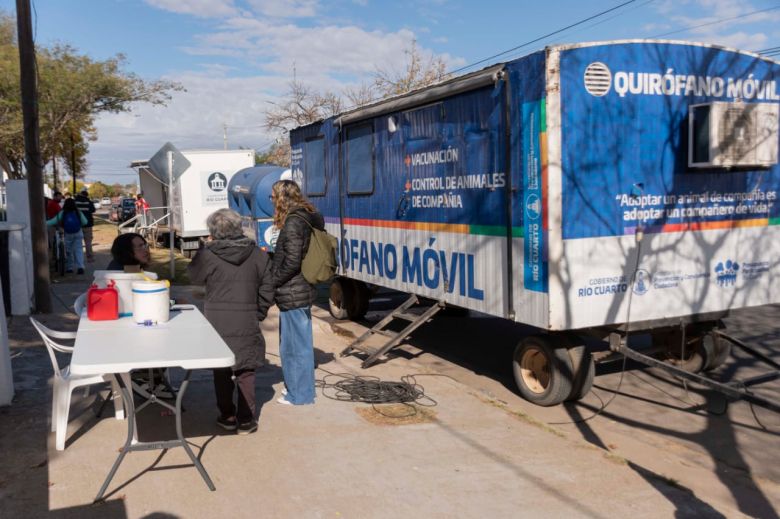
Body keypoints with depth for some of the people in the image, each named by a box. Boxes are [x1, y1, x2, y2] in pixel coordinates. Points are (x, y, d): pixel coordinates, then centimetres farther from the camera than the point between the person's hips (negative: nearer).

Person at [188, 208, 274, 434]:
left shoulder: (208, 254, -9)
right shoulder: (257, 254, -2)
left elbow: (194, 276, 10)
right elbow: (267, 290, 2)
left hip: (218, 323, -1)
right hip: (247, 324, 1)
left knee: (221, 371, 15)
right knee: (245, 372, 9)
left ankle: (227, 416, 23)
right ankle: (246, 420, 13)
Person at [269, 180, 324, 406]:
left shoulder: (293, 223, -17)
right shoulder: (305, 220, 12)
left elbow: (292, 263, -21)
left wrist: (271, 281, -10)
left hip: (292, 294, -10)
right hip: (302, 291, 10)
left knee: (295, 345, 0)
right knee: (300, 343, 18)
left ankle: (299, 394, 11)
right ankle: (297, 387, 31)